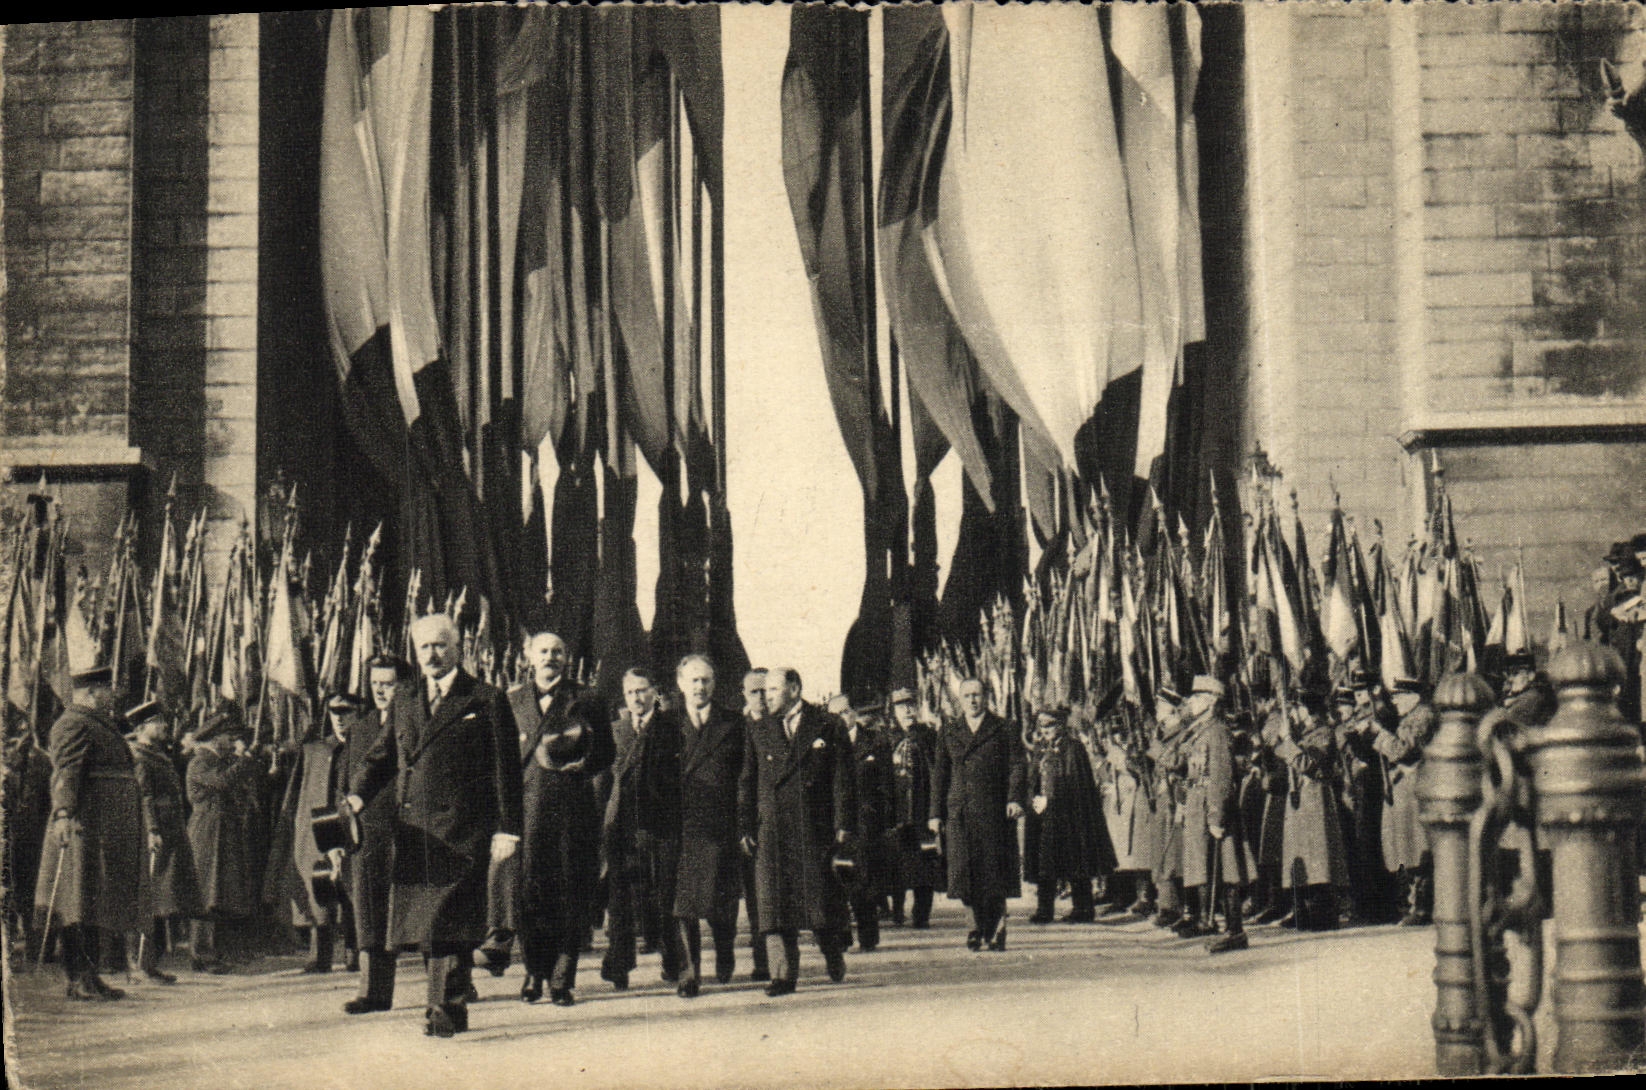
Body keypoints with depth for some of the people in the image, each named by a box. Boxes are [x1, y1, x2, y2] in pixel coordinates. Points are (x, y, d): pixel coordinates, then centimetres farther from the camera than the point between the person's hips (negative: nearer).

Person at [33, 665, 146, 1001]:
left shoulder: (99, 725, 23)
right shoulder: (74, 725, -8)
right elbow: (66, 773, -20)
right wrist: (64, 813, -32)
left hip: (108, 833, 10)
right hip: (87, 827, -10)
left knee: (97, 909, 10)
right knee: (79, 909, -9)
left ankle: (88, 978, 14)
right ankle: (80, 979, -9)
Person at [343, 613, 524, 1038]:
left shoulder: (487, 701, 2)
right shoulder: (403, 702, 17)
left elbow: (505, 770, -1)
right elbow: (382, 758, 18)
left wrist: (506, 828, -6)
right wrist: (357, 797, -1)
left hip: (462, 832, -5)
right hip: (413, 832, 5)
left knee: (450, 923, -9)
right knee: (425, 923, 7)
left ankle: (446, 1008, -6)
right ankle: (448, 1006, 16)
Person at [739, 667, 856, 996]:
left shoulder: (828, 728, 5)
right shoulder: (759, 733, 13)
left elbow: (843, 779, 1)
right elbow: (747, 785, 12)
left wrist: (844, 824, -6)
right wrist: (746, 828, 3)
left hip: (816, 829, -2)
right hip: (772, 830, 2)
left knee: (821, 893, 0)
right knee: (775, 901, -4)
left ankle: (833, 955, 25)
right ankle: (785, 971, -1)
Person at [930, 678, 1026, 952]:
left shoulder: (1002, 730, 8)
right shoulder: (948, 732, 14)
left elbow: (1017, 765, 2)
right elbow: (940, 773, 13)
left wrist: (1015, 798, -13)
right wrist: (936, 812, 6)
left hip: (993, 810, -2)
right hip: (959, 811, 2)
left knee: (994, 867, -1)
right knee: (962, 867, -6)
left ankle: (996, 928, 12)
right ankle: (979, 921, 11)